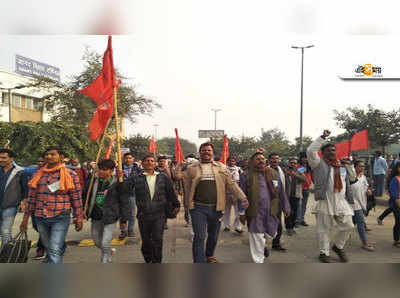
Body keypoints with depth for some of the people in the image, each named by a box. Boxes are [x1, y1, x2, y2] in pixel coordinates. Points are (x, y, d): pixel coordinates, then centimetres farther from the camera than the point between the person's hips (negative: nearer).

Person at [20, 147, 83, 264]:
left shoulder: (70, 174, -4)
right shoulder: (38, 175, 9)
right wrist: (25, 218, 14)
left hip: (60, 218, -5)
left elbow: (76, 197, -3)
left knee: (55, 251, -12)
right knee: (49, 249, 18)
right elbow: (31, 198, 14)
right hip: (40, 219, 5)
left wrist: (79, 218, -3)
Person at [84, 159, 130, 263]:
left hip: (110, 217, -5)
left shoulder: (117, 184, -10)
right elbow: (85, 195, 17)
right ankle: (108, 252, 48)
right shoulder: (93, 182, 2)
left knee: (105, 243, -7)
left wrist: (123, 219, -4)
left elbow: (124, 202, -6)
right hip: (96, 217, 5)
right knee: (97, 242, 19)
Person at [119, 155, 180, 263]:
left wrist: (176, 205, 14)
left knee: (157, 240, -6)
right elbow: (123, 192, -5)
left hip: (159, 215, 0)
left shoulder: (163, 177, 5)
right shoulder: (135, 178, 1)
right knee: (146, 241, 11)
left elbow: (171, 192, 12)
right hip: (143, 215, 1)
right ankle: (148, 260, 35)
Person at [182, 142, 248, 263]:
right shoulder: (191, 168, 4)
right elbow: (186, 186, 5)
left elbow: (231, 184, 6)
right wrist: (189, 202, -2)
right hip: (198, 208, -2)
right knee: (199, 236, -4)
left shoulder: (221, 167, 8)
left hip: (216, 208, 3)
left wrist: (242, 197, -3)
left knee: (213, 235, 18)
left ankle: (209, 255, 43)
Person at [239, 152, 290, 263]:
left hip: (271, 212, 4)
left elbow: (281, 192, 14)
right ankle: (258, 261, 18)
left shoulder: (274, 174, 8)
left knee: (271, 234, 14)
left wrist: (286, 207, 15)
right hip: (255, 213, -3)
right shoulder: (246, 175, -2)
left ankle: (263, 245, 46)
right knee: (257, 238, 2)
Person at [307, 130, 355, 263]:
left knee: (348, 226, 5)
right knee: (324, 229, 3)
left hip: (341, 202, 5)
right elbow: (310, 151, -15)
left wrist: (350, 201, 16)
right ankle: (324, 252, 19)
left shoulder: (342, 166, 19)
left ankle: (338, 247, 29)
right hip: (325, 202, -5)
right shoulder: (319, 163, 1)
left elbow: (347, 184, 21)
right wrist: (322, 137, -13)